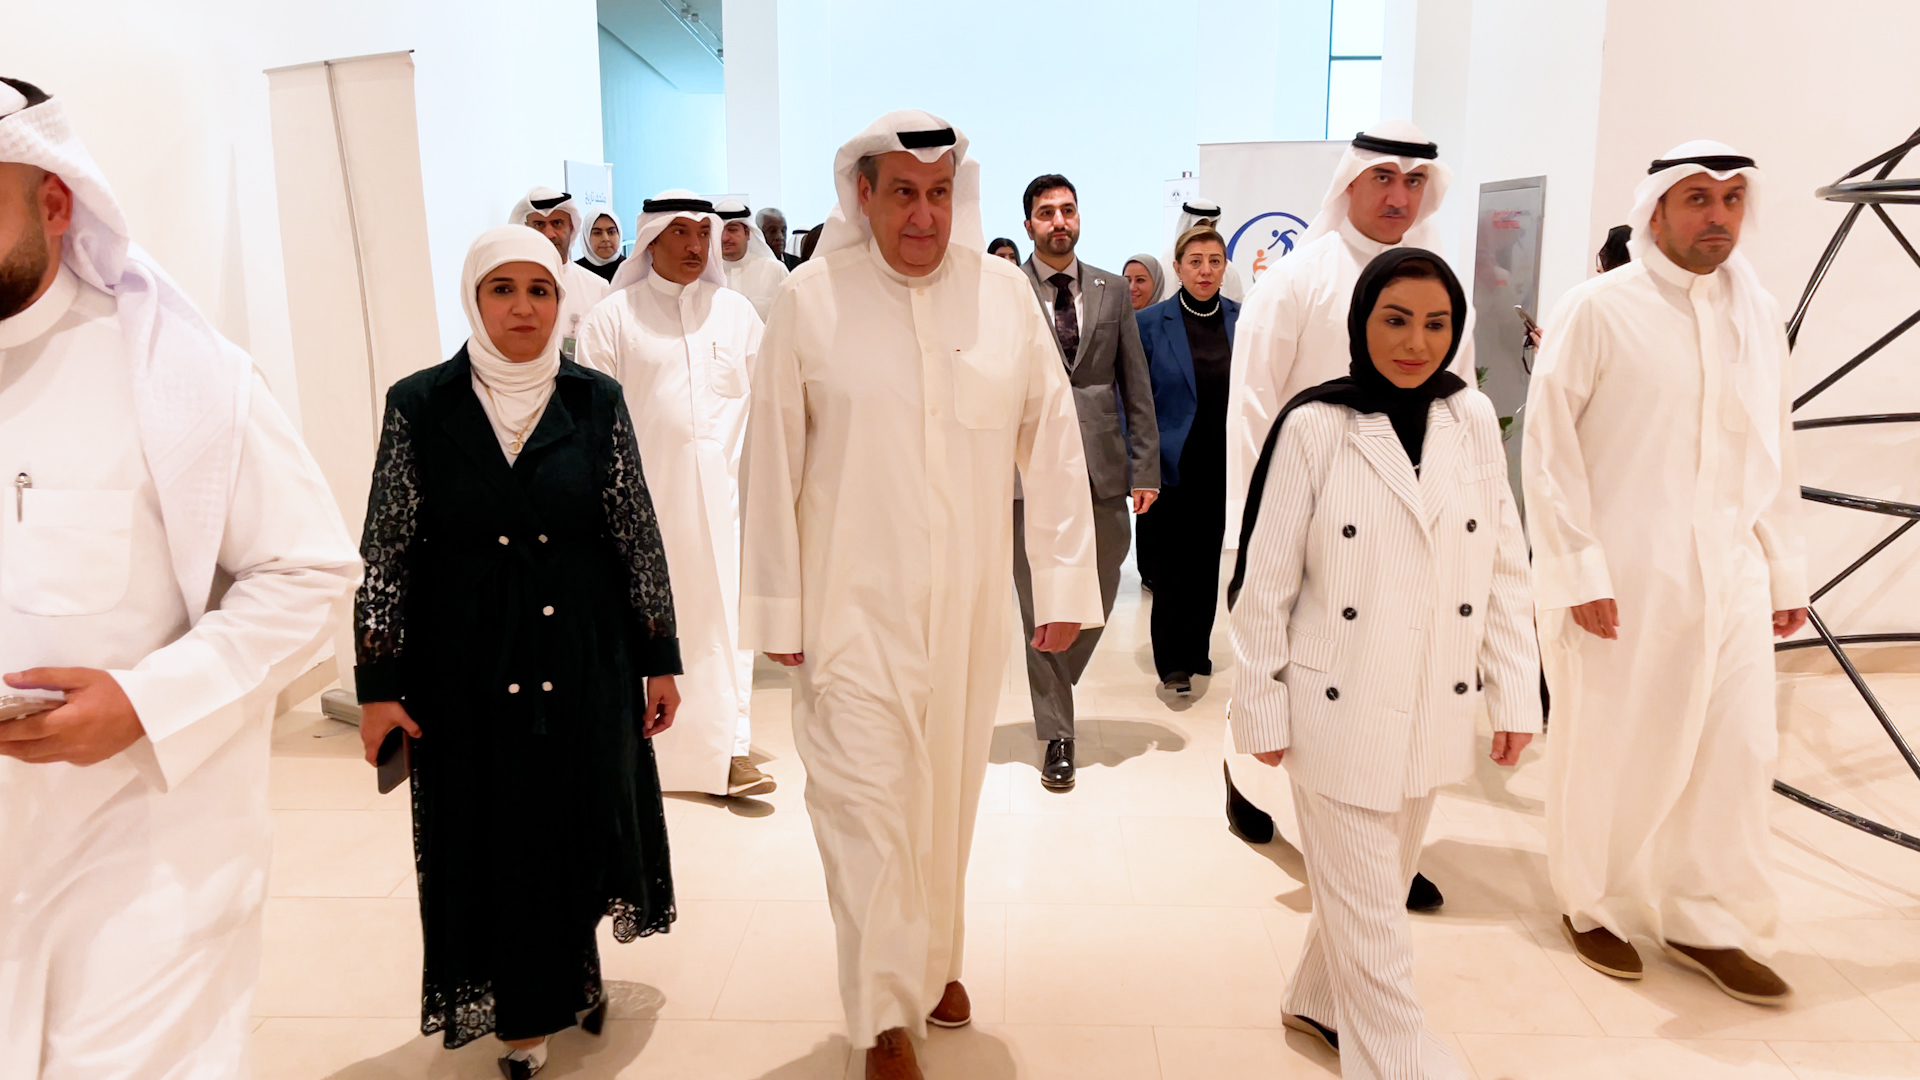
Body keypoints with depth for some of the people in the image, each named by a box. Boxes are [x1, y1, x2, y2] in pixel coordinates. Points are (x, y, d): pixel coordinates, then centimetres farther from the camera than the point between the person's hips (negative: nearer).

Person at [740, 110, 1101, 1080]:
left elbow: (1052, 446, 1)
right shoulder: (809, 302, -6)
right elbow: (774, 465, -3)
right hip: (855, 607, -2)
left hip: (972, 607, 3)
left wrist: (1064, 585, 0)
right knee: (868, 802, 2)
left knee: (950, 795, 17)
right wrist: (779, 611, -1)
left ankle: (935, 958, 42)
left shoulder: (1005, 293, -1)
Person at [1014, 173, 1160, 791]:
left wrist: (1146, 467, 3)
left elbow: (1137, 386, 9)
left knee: (1098, 598, 9)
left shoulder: (1111, 291, 11)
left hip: (1102, 468, 3)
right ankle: (1057, 735, 16)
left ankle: (1055, 687, 37)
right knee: (1043, 609, 3)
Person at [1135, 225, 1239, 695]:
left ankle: (1196, 650, 27)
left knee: (1207, 560, 12)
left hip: (1221, 466, 3)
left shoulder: (1243, 320, 4)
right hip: (1171, 466, -3)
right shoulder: (1150, 322, -5)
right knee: (1171, 564, 0)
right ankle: (1171, 661, 11)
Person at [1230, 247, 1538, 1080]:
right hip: (1338, 714, -4)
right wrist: (1263, 710, -5)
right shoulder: (1314, 427, -10)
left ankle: (1319, 1002, 45)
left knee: (1377, 889, 21)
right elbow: (1265, 581, -7)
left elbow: (1505, 568, 6)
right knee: (1370, 924, 3)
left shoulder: (1473, 419, 1)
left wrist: (1515, 694, 5)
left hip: (1434, 712, 5)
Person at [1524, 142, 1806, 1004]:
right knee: (1606, 749, 7)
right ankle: (1591, 905, 29)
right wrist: (1578, 571, -14)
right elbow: (1549, 448, -10)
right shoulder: (1597, 309, -7)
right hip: (1619, 579, -5)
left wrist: (1786, 571, 12)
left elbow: (1774, 450, 13)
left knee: (1736, 752, 8)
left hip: (1728, 576, 5)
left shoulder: (1759, 314, 9)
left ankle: (1703, 921, 27)